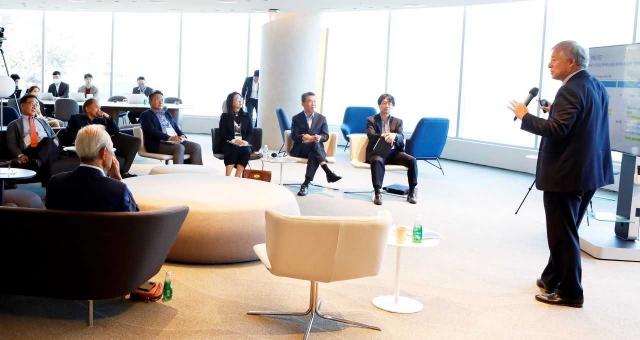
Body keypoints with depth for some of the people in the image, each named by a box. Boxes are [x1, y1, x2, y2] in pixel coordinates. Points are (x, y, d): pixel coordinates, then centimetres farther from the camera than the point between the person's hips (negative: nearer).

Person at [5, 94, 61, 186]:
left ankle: (38, 161, -52)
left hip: (50, 151, 3)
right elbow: (11, 144, 7)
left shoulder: (42, 121, 35)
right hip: (28, 153, -3)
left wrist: (54, 141, 1)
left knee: (47, 140, -34)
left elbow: (54, 137, 28)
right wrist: (20, 155, -14)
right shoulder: (14, 124, 20)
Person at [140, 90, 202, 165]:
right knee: (180, 148, -34)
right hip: (159, 143, -7)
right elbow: (152, 131, -11)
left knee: (196, 146, -16)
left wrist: (182, 136, -4)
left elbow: (176, 127, 21)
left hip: (176, 140, 7)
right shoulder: (146, 115, 4)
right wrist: (170, 138, -23)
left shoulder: (167, 114, 28)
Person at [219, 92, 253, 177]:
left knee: (246, 151, -33)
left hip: (244, 143, 2)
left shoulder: (246, 116, 15)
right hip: (229, 143, -2)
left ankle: (236, 178, -40)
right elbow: (223, 134, 0)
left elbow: (250, 132, 10)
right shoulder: (225, 116, 7)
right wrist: (234, 140, -18)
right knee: (234, 149, -36)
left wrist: (245, 141, -13)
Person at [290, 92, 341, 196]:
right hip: (300, 149, -1)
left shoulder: (322, 118, 13)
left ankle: (306, 184, -45)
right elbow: (294, 136, -4)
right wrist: (303, 138, -26)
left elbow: (326, 136, 4)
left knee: (313, 155, -38)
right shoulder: (296, 118, 8)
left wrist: (319, 137, -20)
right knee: (314, 144, -36)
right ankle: (328, 172, -45)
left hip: (316, 149, 1)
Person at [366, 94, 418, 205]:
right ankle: (377, 193, -36)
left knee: (412, 160, -22)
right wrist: (384, 136, -33)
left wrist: (394, 135, -29)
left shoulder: (398, 121, 15)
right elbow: (371, 136, -11)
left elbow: (401, 138, -3)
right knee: (377, 161, -38)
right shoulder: (371, 120, 7)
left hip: (393, 152, 3)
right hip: (377, 151, -3)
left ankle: (412, 192, -15)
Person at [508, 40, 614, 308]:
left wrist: (525, 117, -14)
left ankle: (570, 292, 8)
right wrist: (555, 110, 16)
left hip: (565, 174, -10)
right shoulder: (597, 87, 12)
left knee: (562, 234, 0)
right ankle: (553, 279, 31)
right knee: (566, 231, 19)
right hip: (589, 171, 10)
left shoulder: (570, 90, -18)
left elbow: (557, 129, -26)